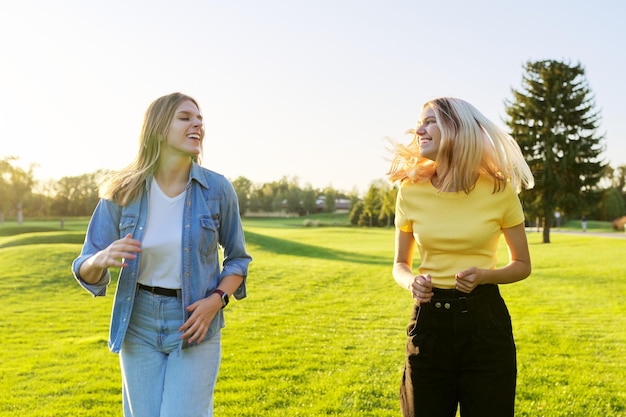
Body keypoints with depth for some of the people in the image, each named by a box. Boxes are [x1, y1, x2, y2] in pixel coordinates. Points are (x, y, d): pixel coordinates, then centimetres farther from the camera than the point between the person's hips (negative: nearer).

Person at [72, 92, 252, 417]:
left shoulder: (217, 189, -8)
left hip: (195, 324, -1)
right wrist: (103, 259, -25)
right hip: (139, 324, 2)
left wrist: (216, 300, -13)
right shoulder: (123, 192, -7)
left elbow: (237, 258, 4)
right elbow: (86, 272, -3)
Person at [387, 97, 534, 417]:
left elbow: (522, 265, 4)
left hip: (485, 321, -1)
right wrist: (412, 282, -14)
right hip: (429, 321, 2)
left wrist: (485, 275, -16)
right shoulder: (411, 190, -2)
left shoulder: (499, 189, -7)